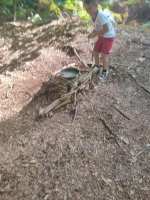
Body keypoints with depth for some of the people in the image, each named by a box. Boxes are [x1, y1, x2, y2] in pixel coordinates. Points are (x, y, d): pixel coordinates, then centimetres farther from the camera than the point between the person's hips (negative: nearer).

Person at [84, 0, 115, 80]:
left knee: (104, 54, -8)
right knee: (95, 52, 7)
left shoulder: (101, 15, -28)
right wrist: (92, 33, -10)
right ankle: (97, 68, 28)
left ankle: (105, 71, 12)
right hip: (101, 37, 8)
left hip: (108, 37, -8)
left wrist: (95, 34, -28)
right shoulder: (92, 16, -2)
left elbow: (106, 29, -32)